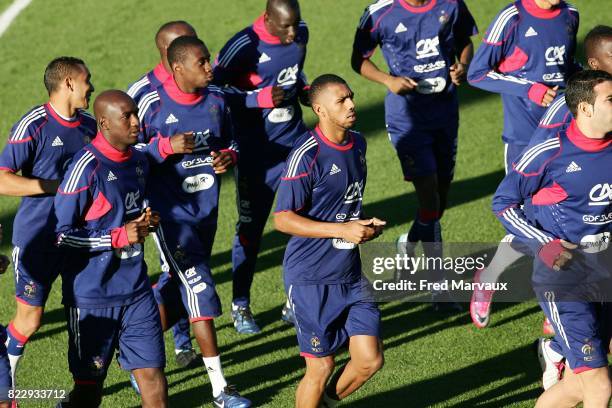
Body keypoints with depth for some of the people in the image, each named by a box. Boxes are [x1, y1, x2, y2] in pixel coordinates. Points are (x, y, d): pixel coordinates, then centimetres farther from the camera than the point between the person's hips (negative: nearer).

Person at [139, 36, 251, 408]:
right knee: (199, 288, -11)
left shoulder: (217, 100, 3)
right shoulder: (152, 104, -12)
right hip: (171, 212, -6)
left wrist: (228, 157, -7)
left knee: (178, 287, 13)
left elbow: (231, 144, 16)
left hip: (207, 208, 6)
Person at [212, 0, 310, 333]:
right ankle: (240, 306, 19)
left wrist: (304, 89, 0)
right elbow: (215, 87, -15)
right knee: (250, 228, 4)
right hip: (257, 150, -5)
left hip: (296, 141, 5)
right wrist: (262, 98, -24)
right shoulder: (244, 46, -20)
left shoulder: (300, 34, 0)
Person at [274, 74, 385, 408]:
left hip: (351, 274, 7)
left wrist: (366, 226, 5)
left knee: (370, 359, 2)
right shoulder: (306, 156, -18)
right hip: (311, 278, -7)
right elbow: (282, 219, -18)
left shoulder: (358, 144, 7)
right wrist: (343, 231, -21)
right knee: (320, 367, 0)